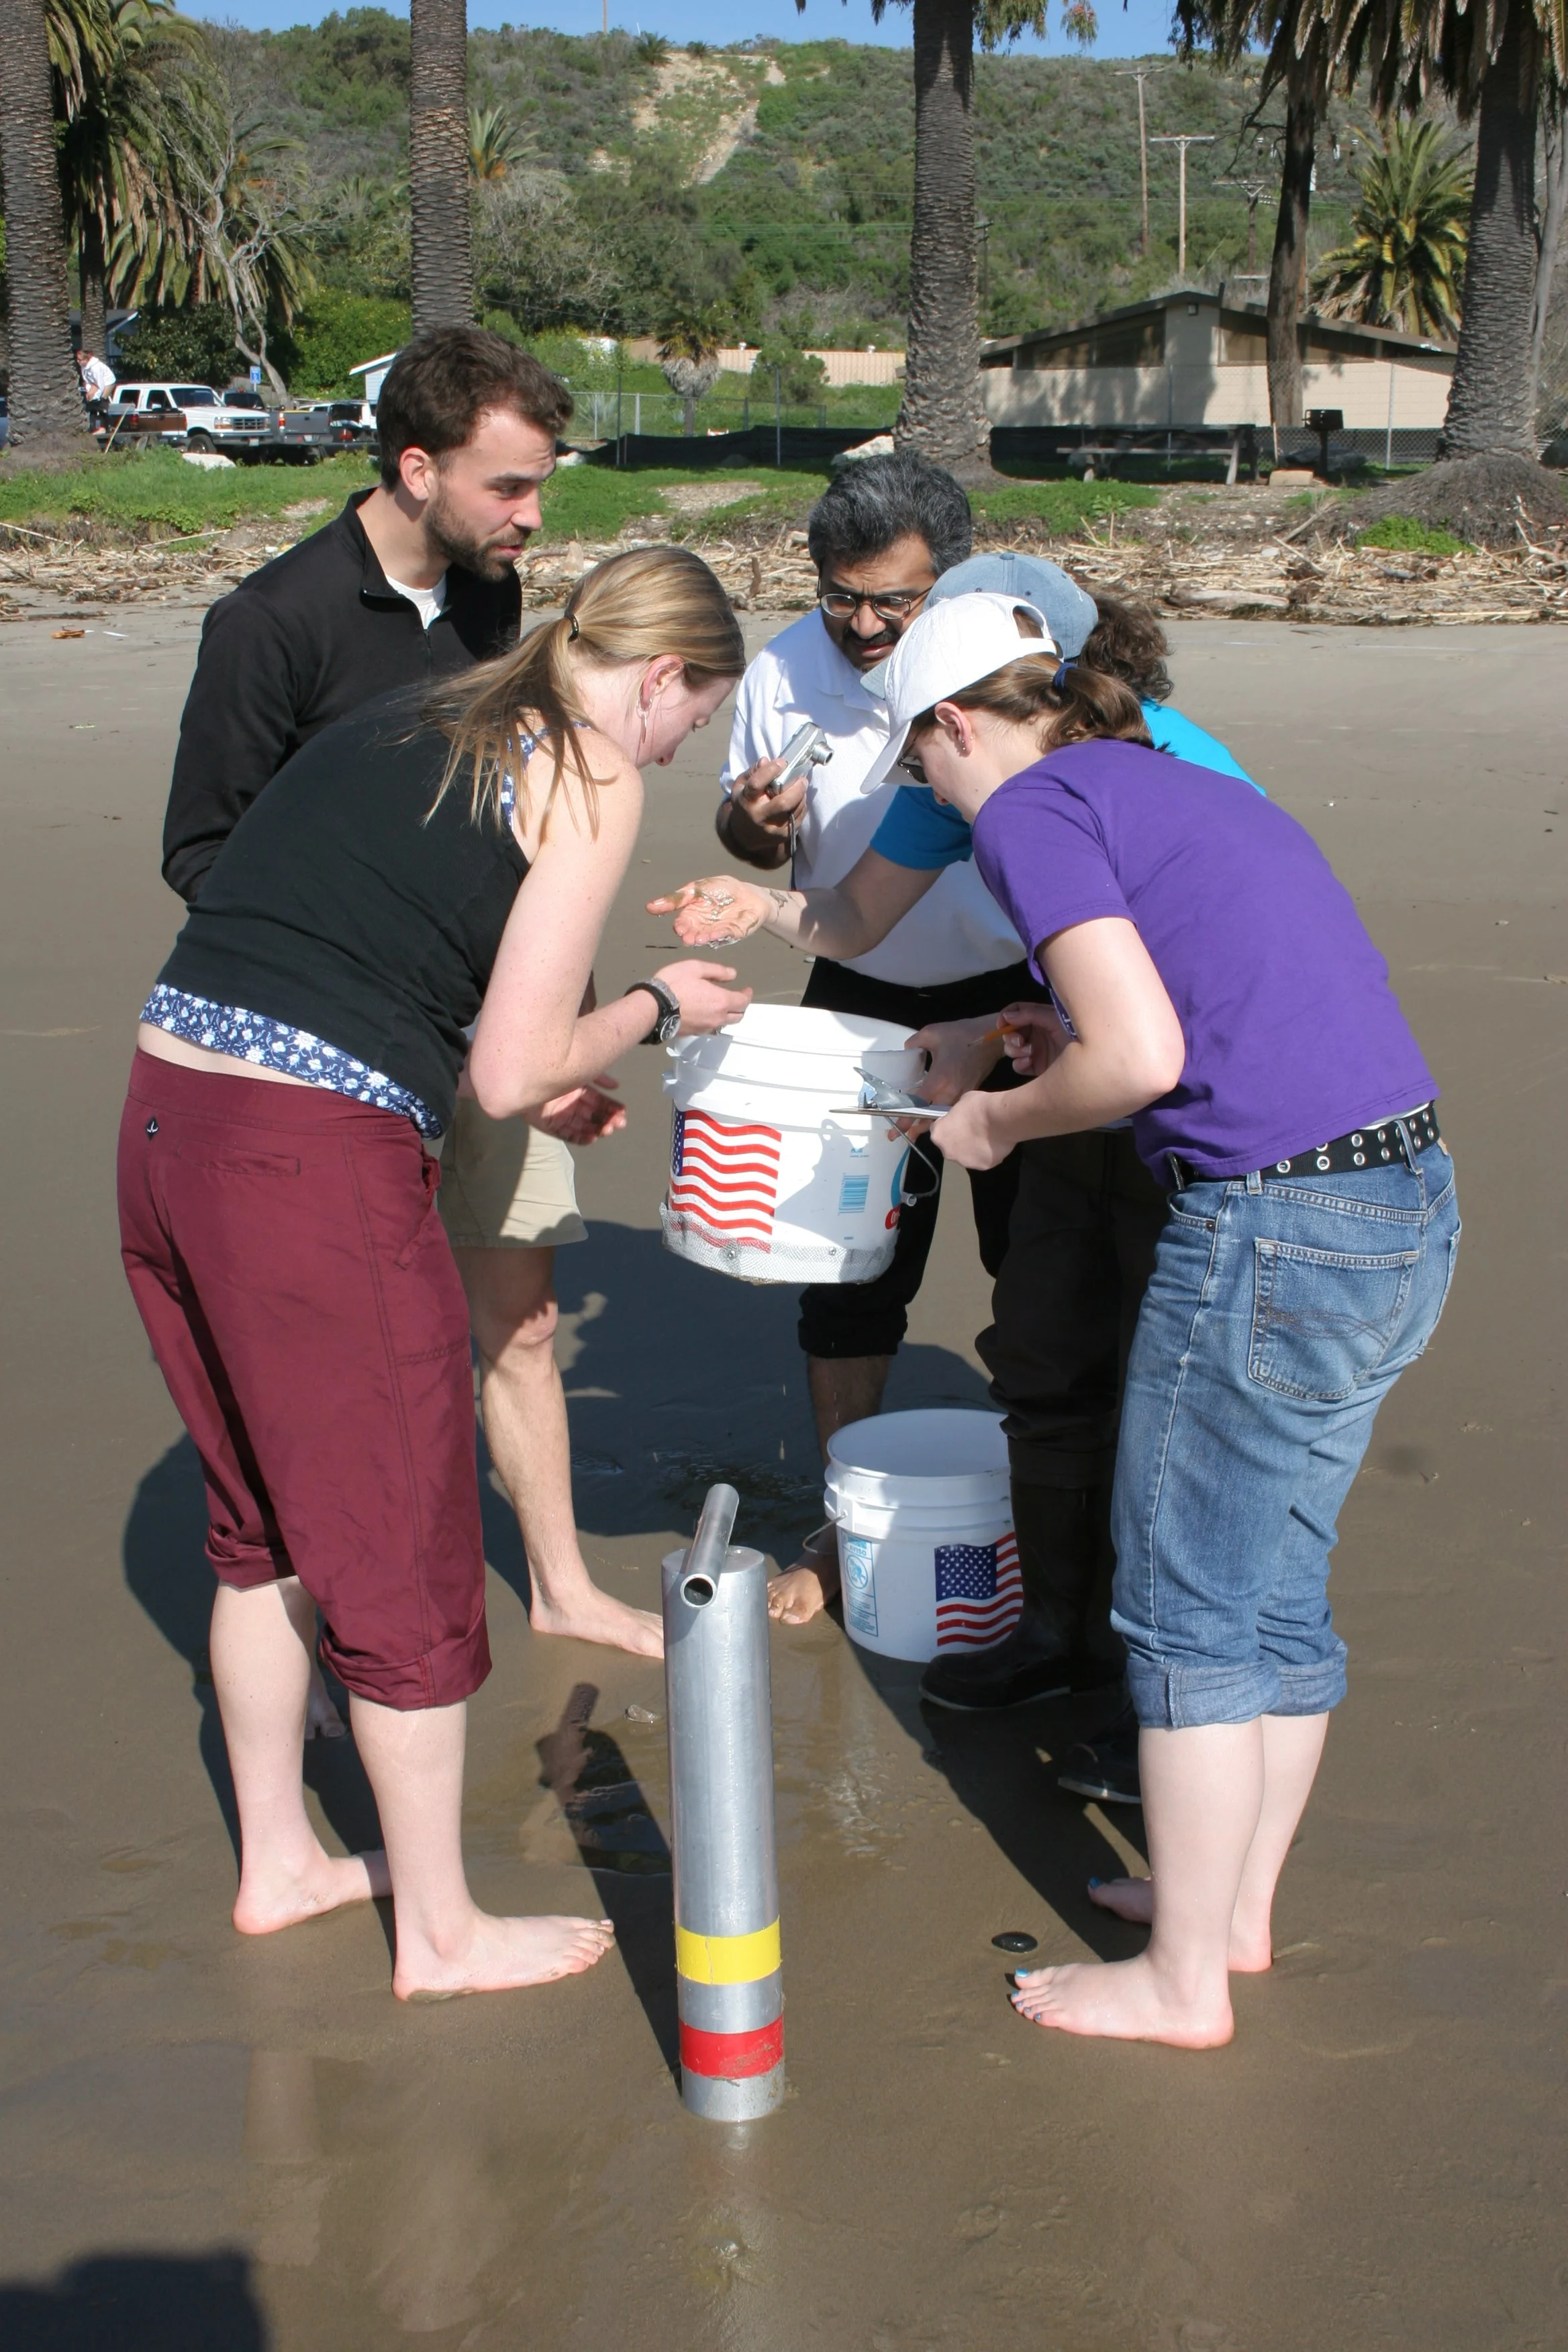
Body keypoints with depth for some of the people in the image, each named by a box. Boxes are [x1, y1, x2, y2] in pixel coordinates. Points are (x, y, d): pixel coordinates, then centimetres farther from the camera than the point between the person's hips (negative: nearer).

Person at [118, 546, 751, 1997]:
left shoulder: (400, 726, 19)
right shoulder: (593, 780, -4)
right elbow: (512, 1072, -9)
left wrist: (543, 1081, 25)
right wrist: (657, 1010, 9)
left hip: (166, 1115, 8)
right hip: (312, 1168, -8)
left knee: (262, 1522, 23)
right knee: (402, 1559, 8)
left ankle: (279, 1862, 39)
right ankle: (441, 1932, 25)